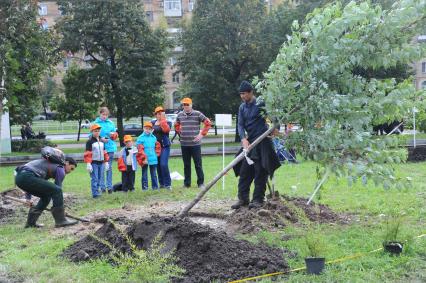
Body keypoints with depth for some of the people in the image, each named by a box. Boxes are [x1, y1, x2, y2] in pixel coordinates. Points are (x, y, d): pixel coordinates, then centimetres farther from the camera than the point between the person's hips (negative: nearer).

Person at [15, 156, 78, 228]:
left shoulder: (52, 163, 31)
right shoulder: (60, 168, 5)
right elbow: (58, 188, 5)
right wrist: (61, 208, 13)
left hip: (19, 177, 10)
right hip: (27, 177, -10)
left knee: (46, 195, 20)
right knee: (57, 190, -6)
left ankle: (31, 222, 18)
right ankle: (60, 220, -1)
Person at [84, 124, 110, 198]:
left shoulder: (101, 141, 14)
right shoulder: (90, 142, -5)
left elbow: (104, 152, 20)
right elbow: (88, 153, -9)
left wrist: (106, 162, 17)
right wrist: (88, 163, -16)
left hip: (101, 163, 6)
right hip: (94, 163, -6)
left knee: (100, 178, 8)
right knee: (94, 179, -7)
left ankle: (98, 191, 16)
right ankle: (95, 193, -7)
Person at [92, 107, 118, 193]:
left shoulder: (110, 123, 9)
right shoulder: (96, 123, -1)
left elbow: (115, 134, 16)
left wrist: (113, 134, -6)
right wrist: (100, 139, -16)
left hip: (110, 148, 3)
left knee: (109, 168, 7)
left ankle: (109, 186, 12)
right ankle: (102, 186, 8)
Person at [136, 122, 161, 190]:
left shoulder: (153, 137, 8)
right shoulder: (141, 138, -7)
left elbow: (157, 146, 19)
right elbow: (140, 149, -10)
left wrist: (156, 154, 8)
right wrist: (144, 158, -13)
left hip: (153, 159, 4)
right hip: (145, 160, -4)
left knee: (154, 174, 11)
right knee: (144, 174, 4)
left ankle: (155, 186, 17)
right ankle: (144, 187, 10)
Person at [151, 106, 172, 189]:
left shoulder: (167, 122, 2)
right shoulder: (152, 123, 11)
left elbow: (166, 130, -19)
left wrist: (163, 120, -18)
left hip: (164, 146, -4)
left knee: (164, 165, -15)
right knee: (158, 166, 6)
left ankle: (167, 184, -9)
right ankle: (161, 183, 17)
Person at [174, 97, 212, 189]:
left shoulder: (197, 114, -4)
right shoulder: (180, 115, 7)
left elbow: (208, 123, -1)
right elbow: (176, 125, 26)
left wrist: (202, 134, -5)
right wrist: (180, 132, 12)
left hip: (195, 143, -3)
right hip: (184, 144, 3)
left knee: (198, 164, 0)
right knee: (186, 165, 10)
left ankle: (201, 183, 8)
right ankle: (187, 183, 18)